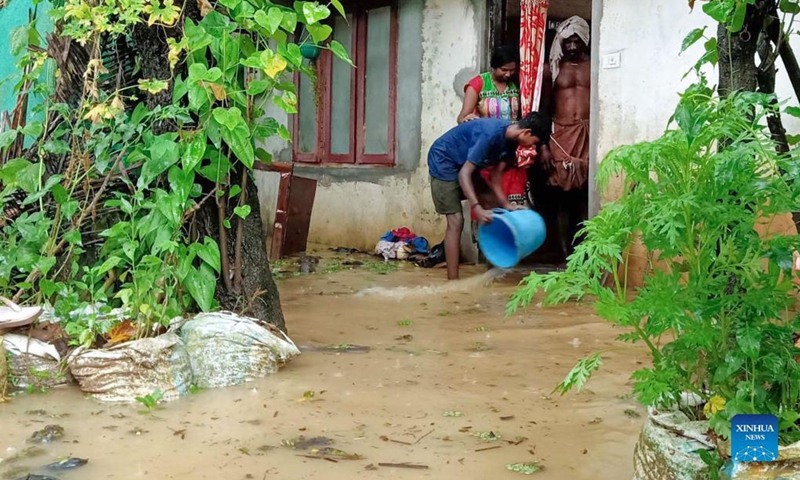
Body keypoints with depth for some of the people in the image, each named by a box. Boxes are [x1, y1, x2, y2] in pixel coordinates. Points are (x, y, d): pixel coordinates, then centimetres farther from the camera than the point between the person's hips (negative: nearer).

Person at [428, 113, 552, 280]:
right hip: (443, 161, -9)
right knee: (456, 221, -15)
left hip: (464, 162, 10)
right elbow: (464, 174, -33)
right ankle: (452, 281, -13)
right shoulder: (491, 134, -33)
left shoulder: (511, 139, -6)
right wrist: (477, 208, -40)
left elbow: (495, 175, 2)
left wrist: (507, 205, -6)